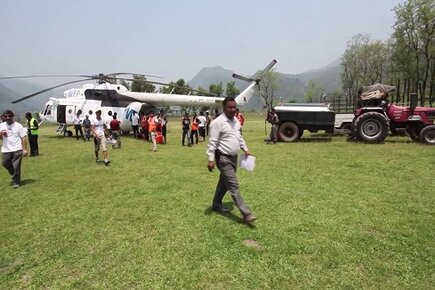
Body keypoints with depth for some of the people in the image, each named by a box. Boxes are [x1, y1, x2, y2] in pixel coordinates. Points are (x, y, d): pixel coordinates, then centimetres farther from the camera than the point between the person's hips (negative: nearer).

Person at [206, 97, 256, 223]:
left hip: (233, 157, 9)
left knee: (224, 182, 19)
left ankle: (216, 204, 36)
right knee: (234, 186, -9)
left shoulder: (236, 121, 9)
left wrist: (245, 149, 17)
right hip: (223, 158, -9)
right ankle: (246, 213, -8)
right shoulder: (218, 122, -17)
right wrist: (211, 159, -22)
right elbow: (212, 142, -18)